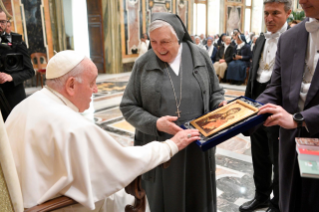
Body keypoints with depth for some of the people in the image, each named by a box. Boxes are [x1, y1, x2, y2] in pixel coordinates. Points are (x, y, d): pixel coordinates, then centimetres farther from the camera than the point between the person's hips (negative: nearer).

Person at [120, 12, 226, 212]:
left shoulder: (200, 56, 1)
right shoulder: (143, 64, -3)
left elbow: (215, 92, 12)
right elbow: (129, 107, -2)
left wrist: (221, 105, -10)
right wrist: (155, 123, -17)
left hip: (198, 145, 1)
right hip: (160, 148, -1)